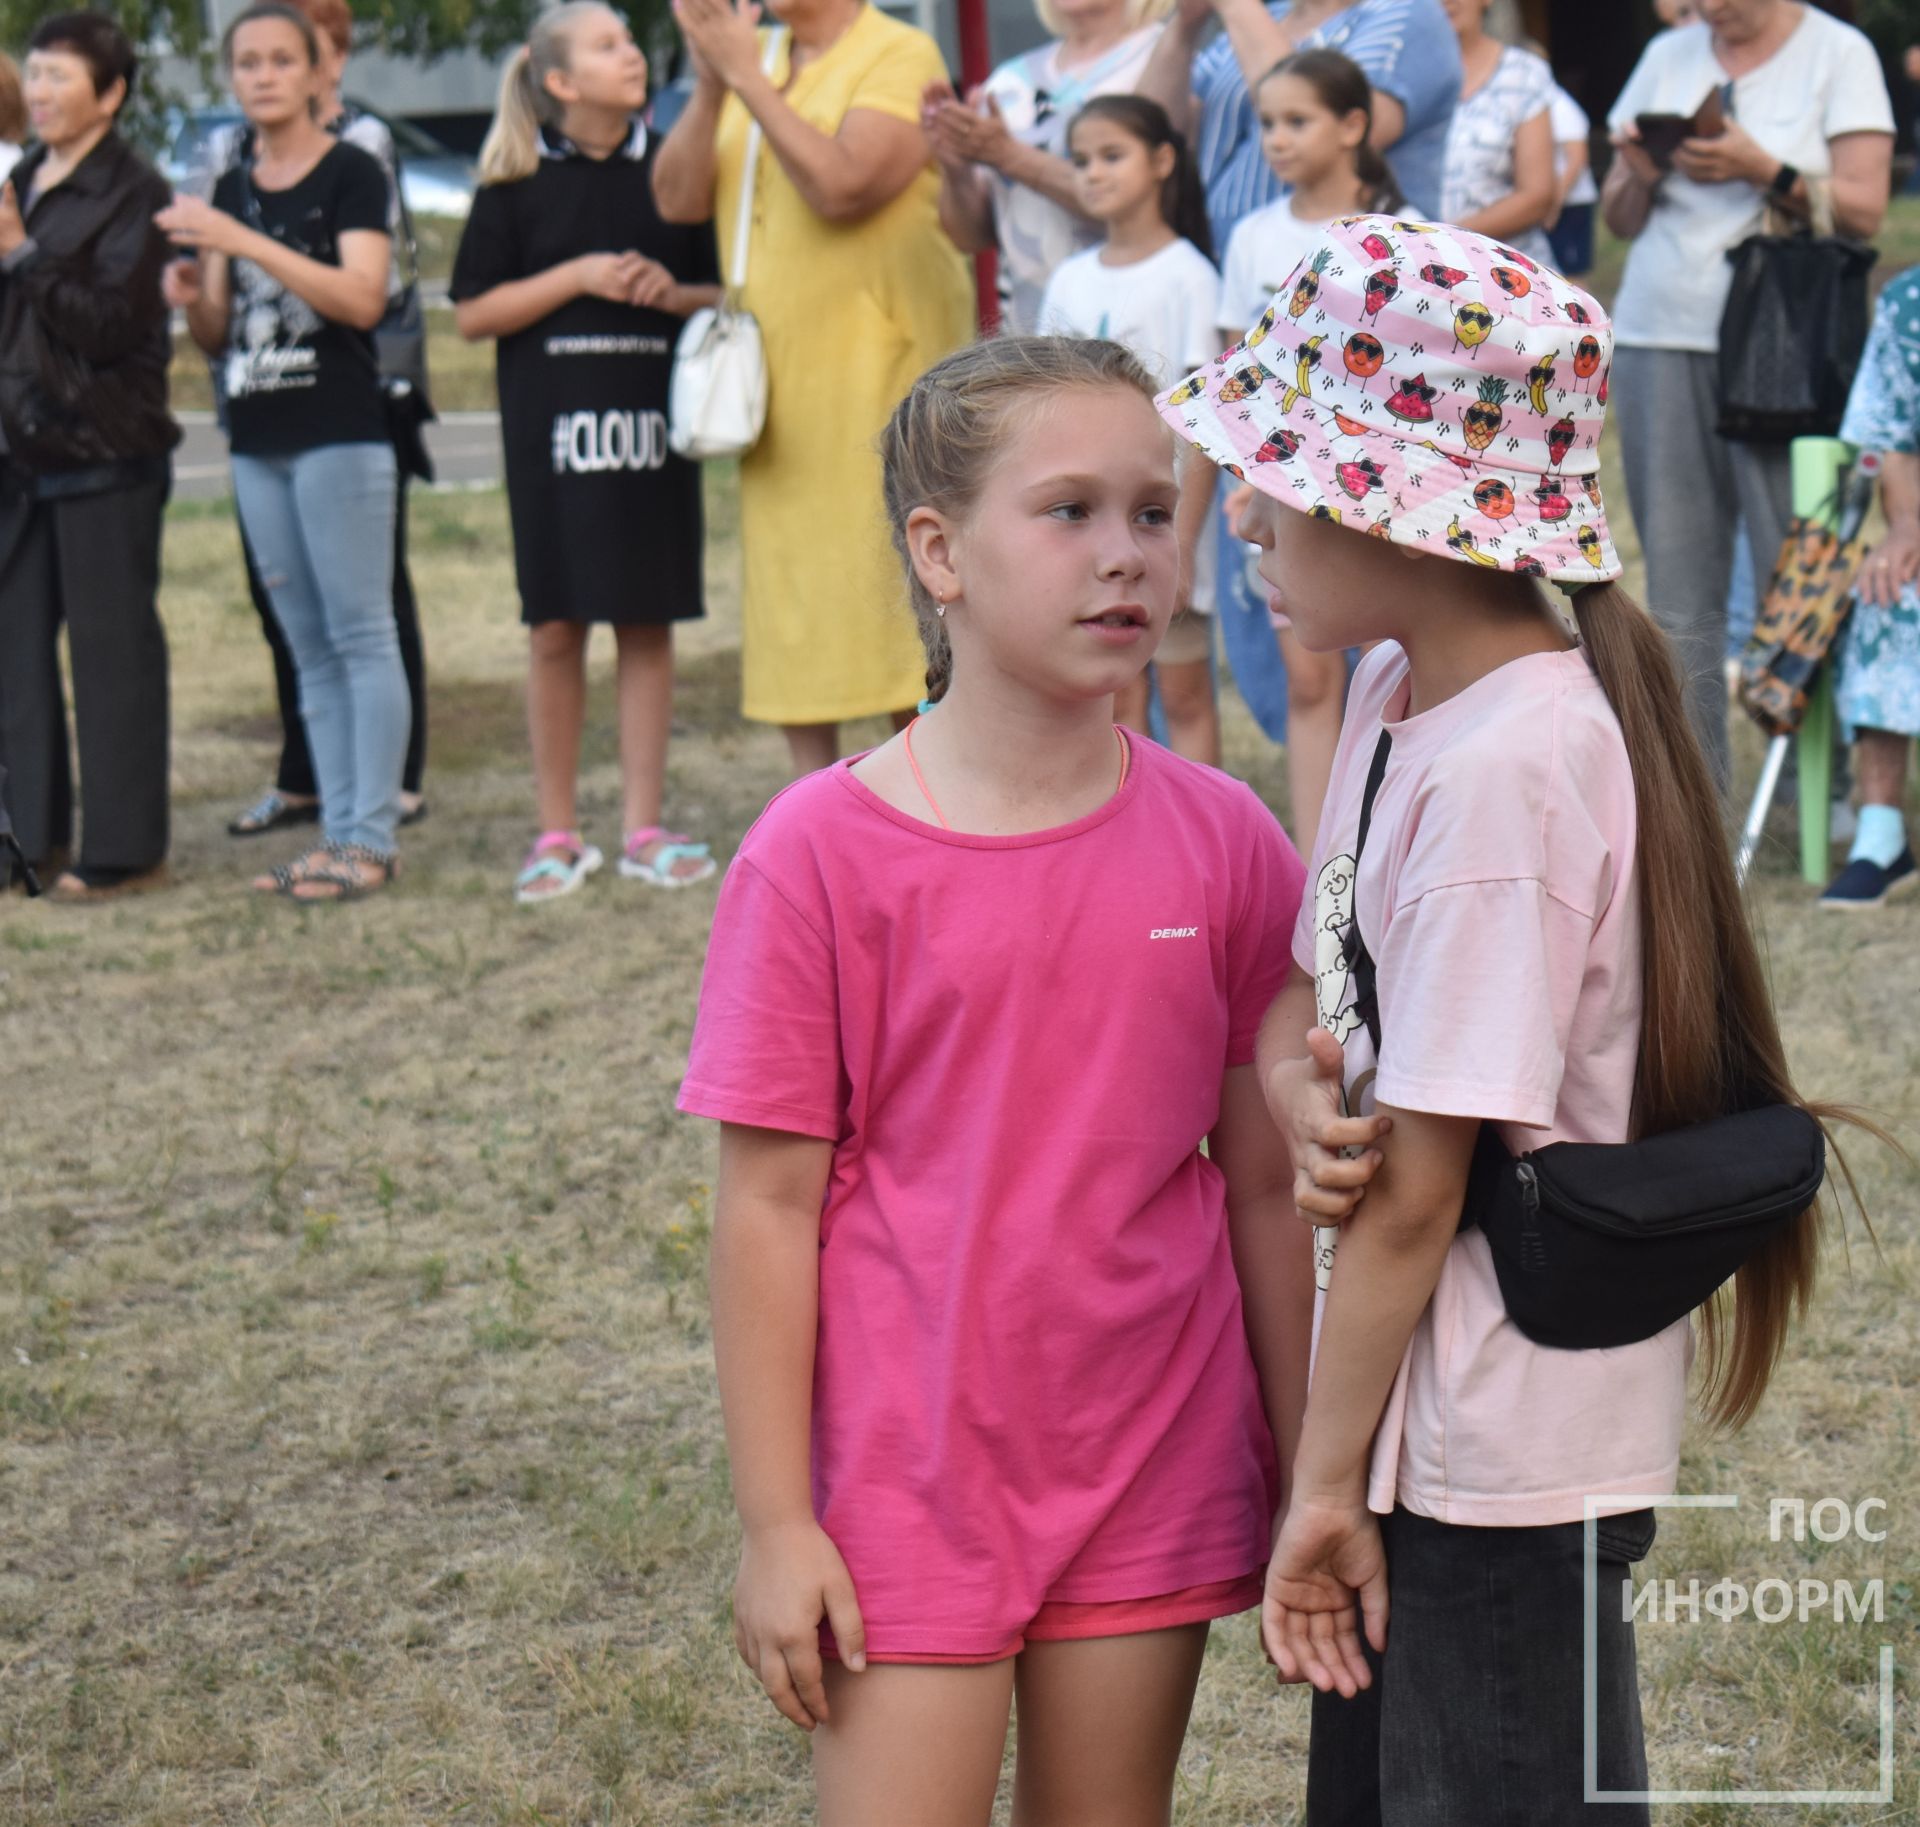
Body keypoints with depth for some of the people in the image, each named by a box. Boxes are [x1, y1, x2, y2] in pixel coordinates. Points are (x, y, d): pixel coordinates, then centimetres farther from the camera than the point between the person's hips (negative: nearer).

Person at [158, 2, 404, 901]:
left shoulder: (351, 173, -4)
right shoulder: (231, 188, 15)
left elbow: (363, 297, -18)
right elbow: (218, 335, 17)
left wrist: (244, 244, -22)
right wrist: (192, 296, -6)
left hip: (341, 436, -7)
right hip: (258, 439, 7)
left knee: (360, 633, -6)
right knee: (308, 643, 8)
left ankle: (372, 837, -5)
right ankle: (337, 827, 11)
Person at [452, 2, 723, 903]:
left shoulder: (666, 170, 8)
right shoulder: (517, 182, 1)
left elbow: (722, 290, 13)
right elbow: (473, 312, -3)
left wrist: (672, 292, -8)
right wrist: (577, 276, -12)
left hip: (650, 421, 2)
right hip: (551, 423, -2)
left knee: (647, 624, 4)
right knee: (555, 628, 2)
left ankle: (644, 830, 11)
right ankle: (557, 833, 12)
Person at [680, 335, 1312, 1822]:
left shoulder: (1223, 844, -1)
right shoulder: (822, 854, -10)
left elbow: (1265, 1187, 5)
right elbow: (769, 1207, -7)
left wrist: (1307, 1480, 8)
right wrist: (775, 1523, -6)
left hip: (1150, 1476, 3)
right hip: (908, 1482, -3)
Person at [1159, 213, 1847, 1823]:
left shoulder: (1504, 771, -24)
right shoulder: (1398, 691, 3)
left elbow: (1420, 1189, -21)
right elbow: (1308, 981, 11)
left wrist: (1327, 1480, -14)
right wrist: (1303, 1094, -12)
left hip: (1508, 1449, -9)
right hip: (1427, 1410, 9)